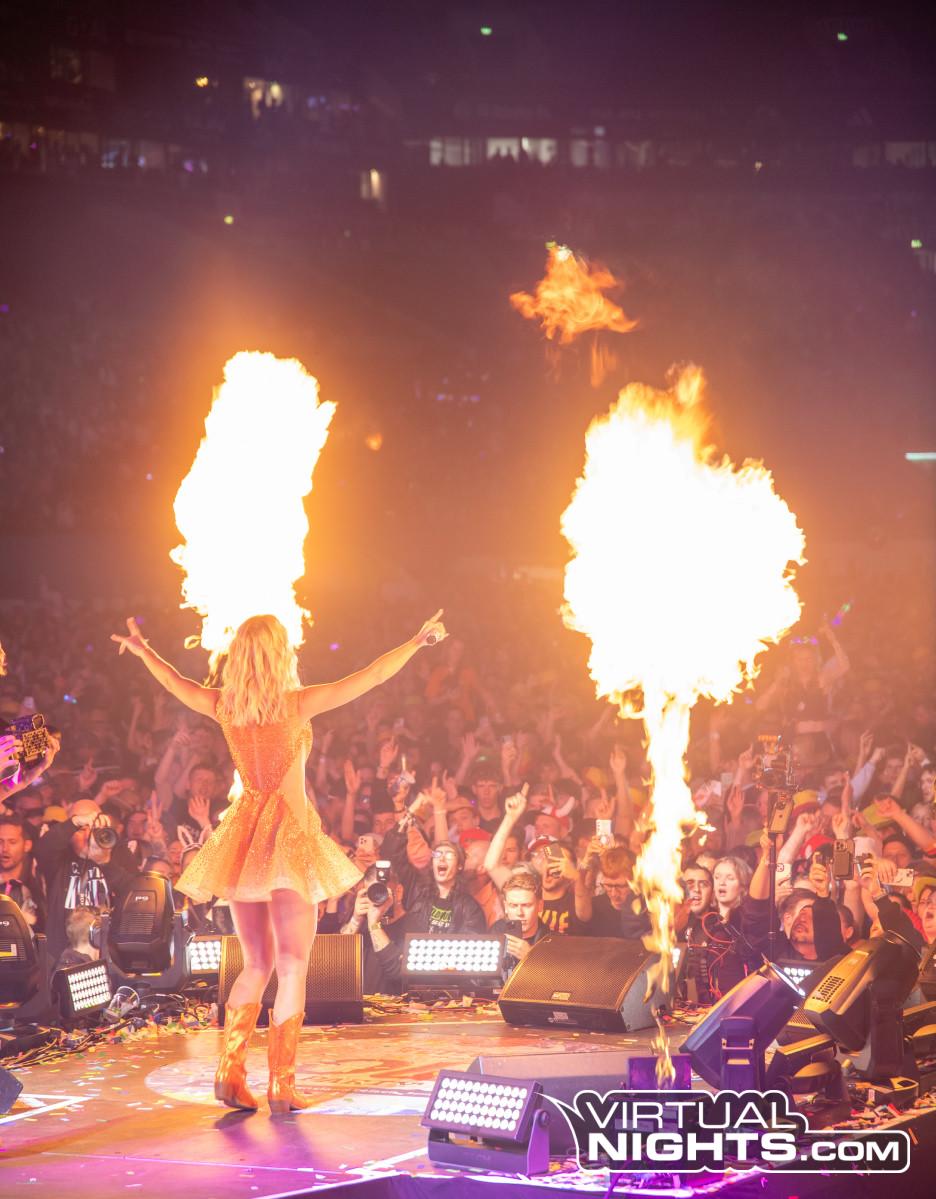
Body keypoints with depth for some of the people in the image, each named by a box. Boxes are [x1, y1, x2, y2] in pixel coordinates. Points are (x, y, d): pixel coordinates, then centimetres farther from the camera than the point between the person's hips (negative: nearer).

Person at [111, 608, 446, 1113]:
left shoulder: (224, 707, 2)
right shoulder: (297, 704, -10)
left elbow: (175, 683, 21)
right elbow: (372, 676, -8)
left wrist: (142, 650, 39)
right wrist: (417, 641, 3)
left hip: (242, 839, 5)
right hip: (290, 835, -5)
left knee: (256, 966, 14)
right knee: (292, 965, -1)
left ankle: (230, 1074, 6)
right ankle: (282, 1086, -3)